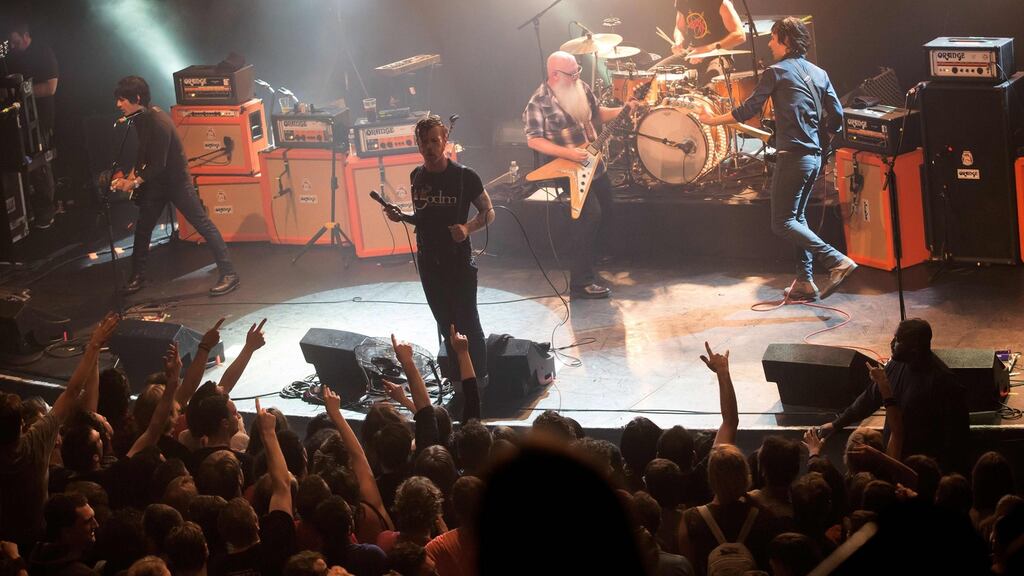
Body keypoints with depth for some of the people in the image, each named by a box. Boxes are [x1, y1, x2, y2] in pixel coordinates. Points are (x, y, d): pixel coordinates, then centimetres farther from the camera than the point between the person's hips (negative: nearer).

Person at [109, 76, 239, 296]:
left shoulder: (158, 122, -28)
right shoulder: (140, 118, -1)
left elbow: (158, 164, -25)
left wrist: (135, 181, -17)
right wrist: (131, 176, 4)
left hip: (177, 180, -9)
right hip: (155, 181, 9)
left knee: (203, 224, -6)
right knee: (142, 227, 12)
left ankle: (228, 274, -5)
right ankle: (138, 276, 25)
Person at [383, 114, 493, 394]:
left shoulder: (464, 176, -11)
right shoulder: (417, 177, 5)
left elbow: (488, 212, -5)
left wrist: (467, 228, -23)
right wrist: (402, 217, -2)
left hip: (459, 262, -5)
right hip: (429, 262, 5)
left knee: (468, 324, -3)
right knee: (446, 326, 12)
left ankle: (479, 382, 7)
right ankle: (459, 383, 22)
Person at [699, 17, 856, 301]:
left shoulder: (776, 72, -6)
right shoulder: (819, 73, 13)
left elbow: (748, 110, -4)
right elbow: (837, 117, 10)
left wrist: (714, 120, 8)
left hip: (793, 156, -8)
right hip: (815, 155, 8)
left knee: (783, 222, -5)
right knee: (797, 217, 18)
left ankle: (837, 261, -18)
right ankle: (804, 282, 13)